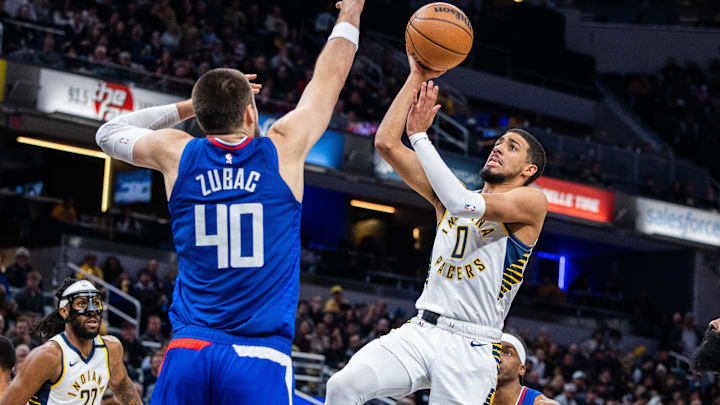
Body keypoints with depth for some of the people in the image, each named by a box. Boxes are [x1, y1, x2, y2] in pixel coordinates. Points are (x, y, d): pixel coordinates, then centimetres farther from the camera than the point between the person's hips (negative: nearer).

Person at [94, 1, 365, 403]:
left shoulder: (176, 154, 5)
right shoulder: (283, 150, 1)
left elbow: (109, 133, 27)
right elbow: (329, 80, 18)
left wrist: (188, 106, 28)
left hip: (189, 351, 3)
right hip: (259, 358, -3)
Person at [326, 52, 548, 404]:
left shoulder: (531, 201, -1)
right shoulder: (453, 193, 17)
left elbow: (461, 204, -18)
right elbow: (386, 143, 11)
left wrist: (420, 136, -12)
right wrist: (418, 77, 6)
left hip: (470, 346, -4)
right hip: (420, 331, 4)